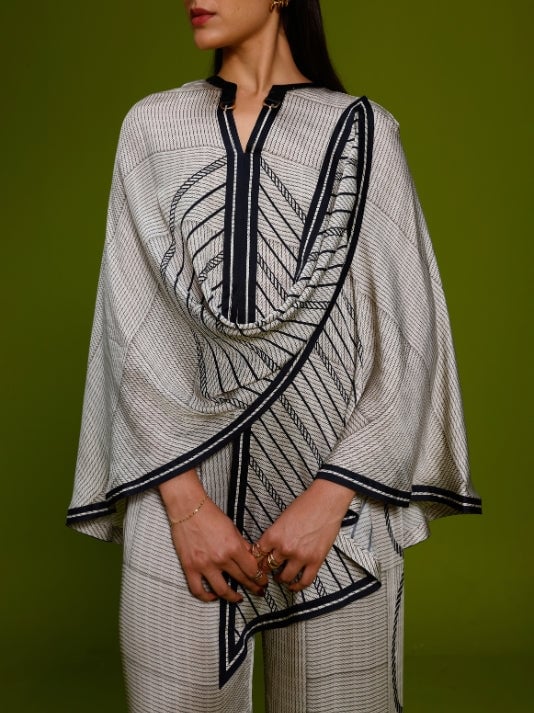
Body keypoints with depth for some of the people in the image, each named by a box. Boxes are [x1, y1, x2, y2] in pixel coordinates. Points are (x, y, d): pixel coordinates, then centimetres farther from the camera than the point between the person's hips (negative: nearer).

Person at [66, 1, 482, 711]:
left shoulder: (362, 130, 1)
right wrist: (184, 501, -8)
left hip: (336, 492, -1)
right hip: (181, 486, 1)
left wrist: (330, 497, -12)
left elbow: (407, 336, -3)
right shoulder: (152, 127, 6)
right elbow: (131, 324, 1)